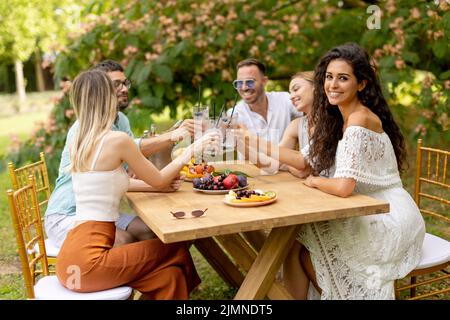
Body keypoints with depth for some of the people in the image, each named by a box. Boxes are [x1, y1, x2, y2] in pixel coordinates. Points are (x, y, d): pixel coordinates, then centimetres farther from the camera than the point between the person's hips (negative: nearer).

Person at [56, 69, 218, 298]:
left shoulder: (76, 142, 10)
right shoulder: (118, 140, -12)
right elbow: (158, 180, 1)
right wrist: (190, 151, 15)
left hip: (72, 255, 7)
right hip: (87, 261, -7)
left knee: (169, 274, 12)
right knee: (176, 250, 8)